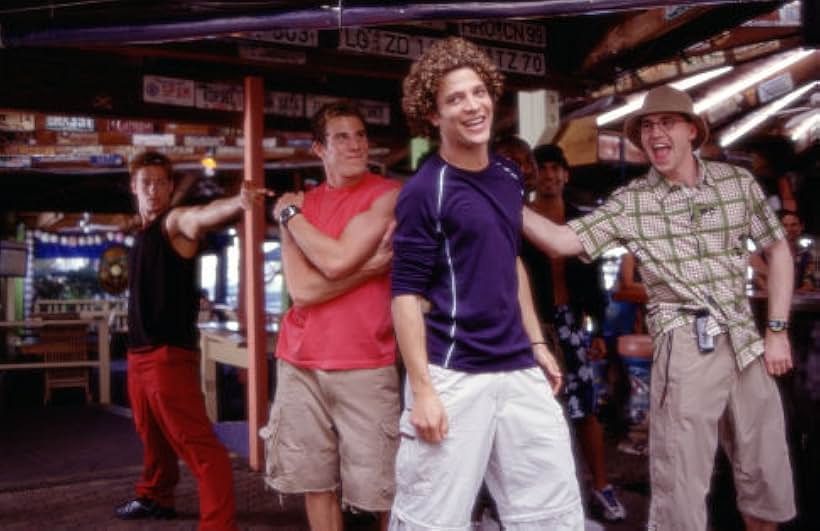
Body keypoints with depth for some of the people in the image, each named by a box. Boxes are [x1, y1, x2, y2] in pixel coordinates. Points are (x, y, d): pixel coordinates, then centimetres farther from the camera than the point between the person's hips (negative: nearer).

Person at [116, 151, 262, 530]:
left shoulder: (176, 222, -9)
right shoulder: (143, 233, 17)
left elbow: (203, 215, -33)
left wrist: (238, 202, -55)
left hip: (170, 354, -9)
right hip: (140, 353, 9)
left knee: (197, 444, -13)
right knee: (153, 435, 25)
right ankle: (156, 497, 44)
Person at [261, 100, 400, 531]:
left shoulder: (387, 195, -2)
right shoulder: (300, 205, 10)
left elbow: (336, 260, -16)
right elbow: (300, 288, -5)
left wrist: (289, 215, -2)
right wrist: (370, 265, -14)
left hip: (364, 364, -4)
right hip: (299, 362, 4)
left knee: (381, 488, -2)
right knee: (315, 481, 10)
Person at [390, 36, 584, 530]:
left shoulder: (510, 177, 11)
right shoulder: (424, 191, -11)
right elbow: (407, 294, -12)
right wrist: (422, 388, -16)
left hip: (519, 371, 7)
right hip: (453, 376, -6)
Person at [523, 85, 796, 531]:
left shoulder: (737, 181, 5)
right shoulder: (629, 202, -2)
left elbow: (777, 249, 12)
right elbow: (561, 240, -10)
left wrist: (777, 330, 5)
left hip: (746, 343, 3)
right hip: (685, 348, -3)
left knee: (768, 479, 15)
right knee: (681, 488, 0)